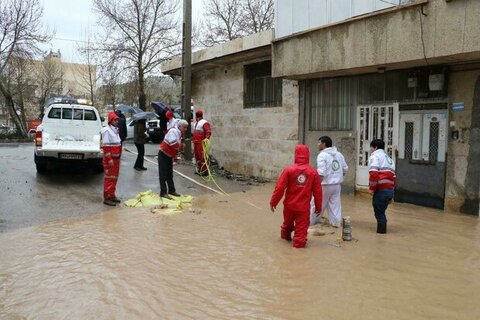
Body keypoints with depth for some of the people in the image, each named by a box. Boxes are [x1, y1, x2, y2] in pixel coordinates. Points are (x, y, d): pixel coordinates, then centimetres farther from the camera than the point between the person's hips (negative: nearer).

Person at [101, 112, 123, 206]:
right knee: (109, 178, -4)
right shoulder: (107, 130, -14)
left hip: (116, 158, 9)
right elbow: (106, 146, -19)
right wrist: (109, 159, -22)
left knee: (114, 177, 15)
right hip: (110, 159, -9)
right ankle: (107, 198, 1)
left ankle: (112, 195, 26)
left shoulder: (115, 130, 14)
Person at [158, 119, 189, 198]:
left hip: (169, 156, 10)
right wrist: (181, 145, -16)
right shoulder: (173, 131, -20)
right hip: (163, 155, -9)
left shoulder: (179, 133, 10)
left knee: (170, 174, 15)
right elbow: (173, 144, -32)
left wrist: (175, 156, 10)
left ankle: (171, 190, 23)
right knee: (163, 175, -5)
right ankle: (163, 192, -3)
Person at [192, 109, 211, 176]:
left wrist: (206, 139, -33)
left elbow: (209, 132, -20)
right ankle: (199, 170, 26)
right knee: (197, 156, 15)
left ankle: (205, 171, -6)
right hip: (195, 143, 10)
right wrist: (193, 138, 24)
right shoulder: (195, 123, 18)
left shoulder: (204, 123, -12)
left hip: (201, 143, -10)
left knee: (202, 157, -10)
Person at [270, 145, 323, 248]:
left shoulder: (289, 170, -11)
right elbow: (317, 191, -2)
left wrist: (273, 202, 1)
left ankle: (286, 235, 47)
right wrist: (318, 206, 10)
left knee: (287, 223, 25)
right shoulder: (313, 172, -7)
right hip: (304, 207, -2)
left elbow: (279, 188, -11)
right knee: (301, 227, 8)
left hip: (289, 205, 2)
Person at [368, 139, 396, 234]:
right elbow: (394, 177, 23)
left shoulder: (375, 156, -2)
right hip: (390, 190, 8)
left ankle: (381, 230, 1)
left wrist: (371, 188, -9)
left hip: (381, 190, -8)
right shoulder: (389, 158, 25)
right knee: (381, 211, 17)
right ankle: (382, 229, 20)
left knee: (379, 212, -1)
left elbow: (373, 174, -18)